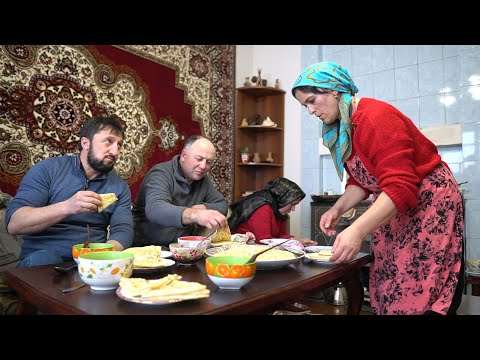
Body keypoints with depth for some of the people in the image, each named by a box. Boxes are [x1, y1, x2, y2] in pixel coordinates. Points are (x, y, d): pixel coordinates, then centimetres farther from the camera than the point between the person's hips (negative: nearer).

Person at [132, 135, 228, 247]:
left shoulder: (203, 179, 6)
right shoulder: (161, 174, -17)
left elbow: (222, 205, 12)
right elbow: (154, 209, -35)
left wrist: (203, 208, -10)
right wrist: (195, 215, -50)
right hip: (149, 248, -7)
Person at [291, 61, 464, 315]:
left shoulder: (375, 117, -22)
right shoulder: (340, 129, 4)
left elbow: (401, 188, -29)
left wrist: (357, 230, -37)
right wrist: (338, 209, -8)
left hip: (429, 204, -8)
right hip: (391, 209, 8)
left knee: (419, 296, -6)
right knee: (387, 289, 8)